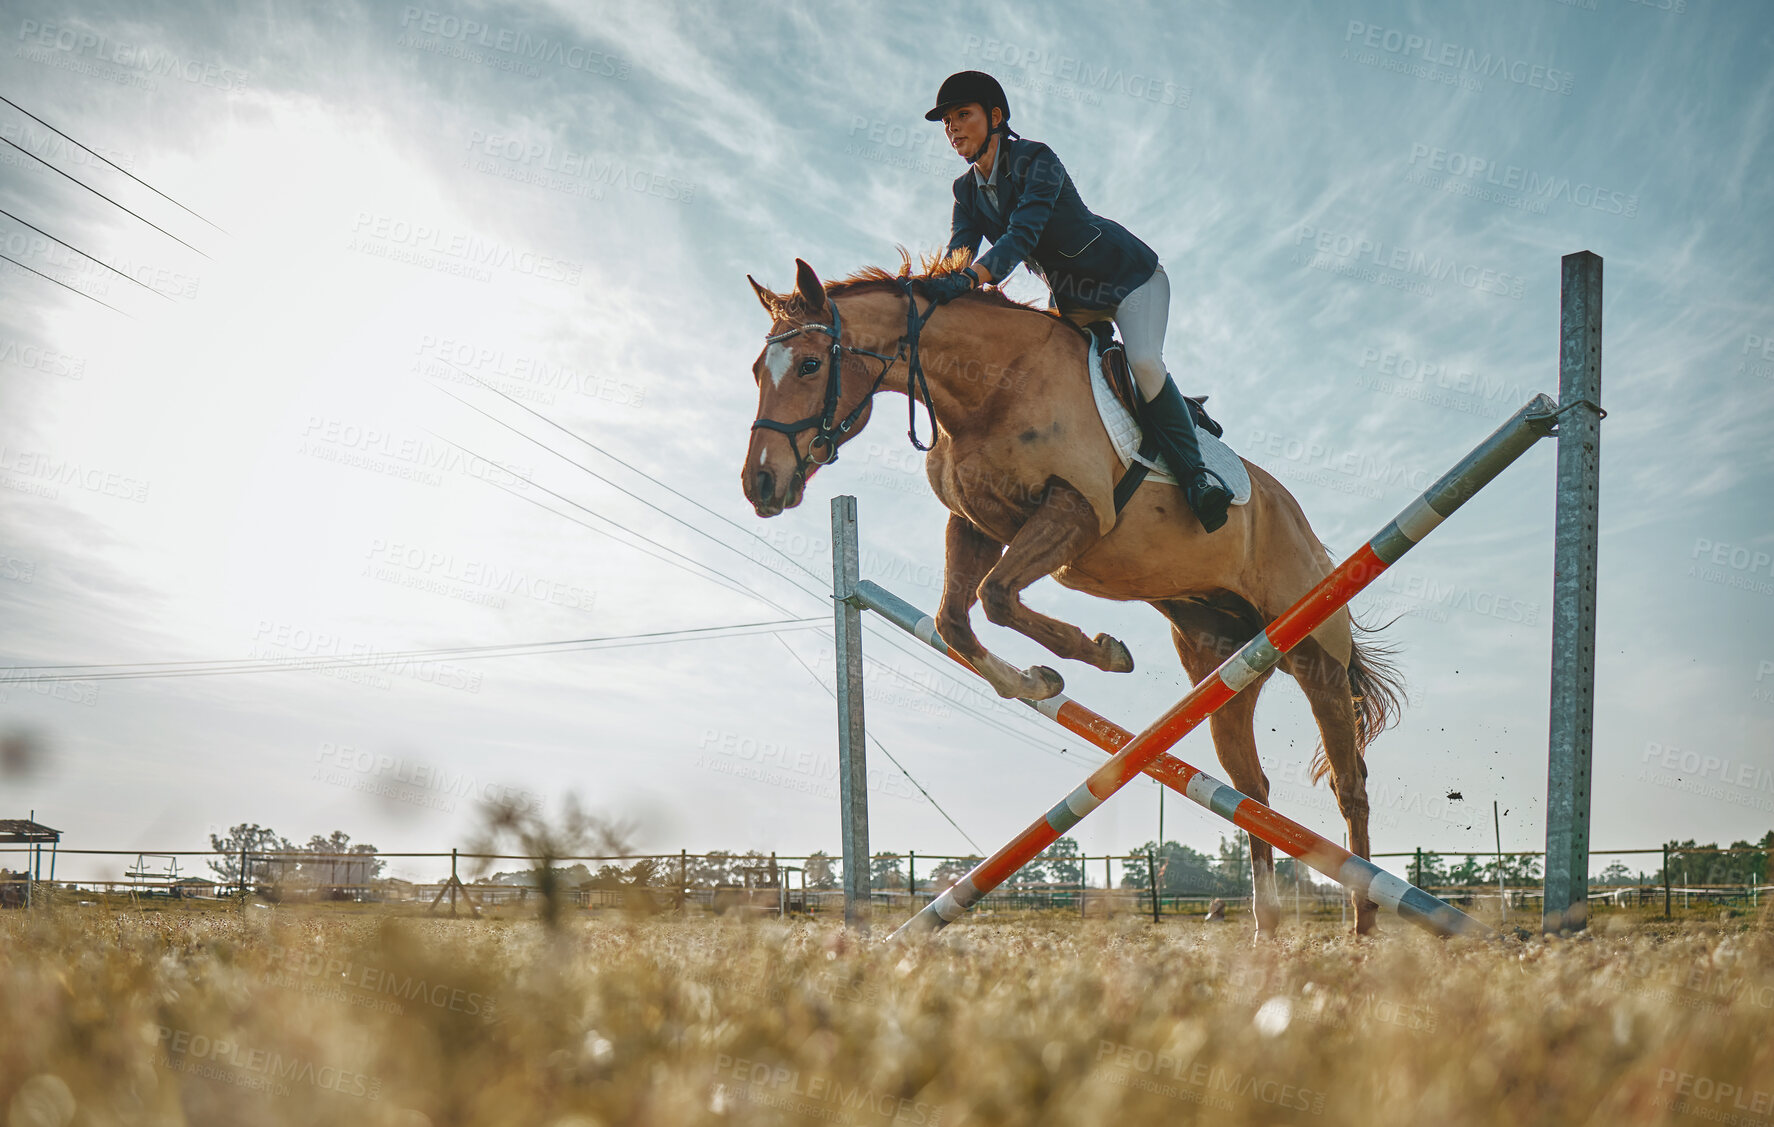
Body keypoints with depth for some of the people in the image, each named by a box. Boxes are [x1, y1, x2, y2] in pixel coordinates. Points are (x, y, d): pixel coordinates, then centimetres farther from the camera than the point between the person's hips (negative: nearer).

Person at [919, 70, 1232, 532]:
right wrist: (930, 287, -39)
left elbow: (1023, 234, -39)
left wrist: (970, 278, -55)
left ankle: (1193, 469, -15)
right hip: (1071, 296, 7)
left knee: (1143, 361, -29)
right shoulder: (966, 190, -2)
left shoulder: (1036, 160, -25)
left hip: (1128, 275, -7)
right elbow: (957, 252, -15)